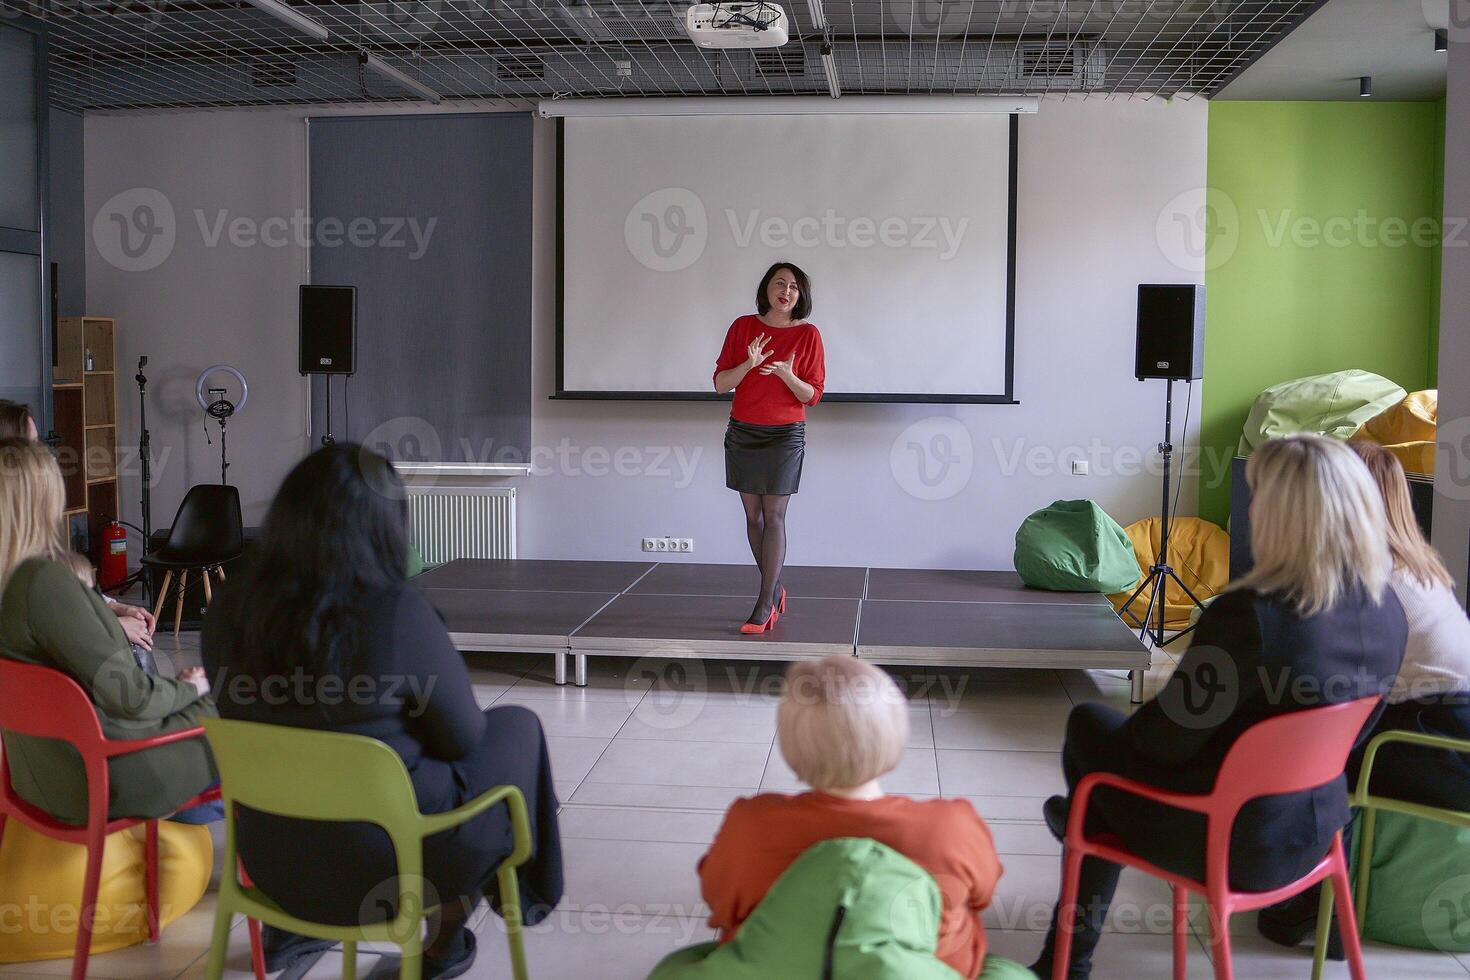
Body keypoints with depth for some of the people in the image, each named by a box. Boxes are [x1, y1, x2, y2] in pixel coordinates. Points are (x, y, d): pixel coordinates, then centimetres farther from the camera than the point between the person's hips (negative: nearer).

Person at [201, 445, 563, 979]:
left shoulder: (230, 604, -9)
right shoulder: (396, 611, -25)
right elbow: (463, 738, -11)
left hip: (272, 853, 6)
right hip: (384, 862, -5)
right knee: (515, 731, 18)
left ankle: (288, 926, 33)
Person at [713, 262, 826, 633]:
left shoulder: (807, 335, -3)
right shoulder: (743, 327, 3)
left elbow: (813, 395, -3)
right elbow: (720, 383, 2)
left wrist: (785, 374, -21)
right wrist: (749, 364, -16)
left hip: (785, 435, -3)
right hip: (743, 432, 3)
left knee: (774, 516, -6)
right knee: (753, 516, 7)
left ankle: (764, 605, -4)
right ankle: (775, 590, 23)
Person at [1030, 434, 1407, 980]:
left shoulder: (1251, 615, -32)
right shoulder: (1388, 611, -8)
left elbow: (1167, 738, -20)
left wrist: (1127, 731, 5)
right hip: (1312, 827, 7)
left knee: (1089, 726, 18)